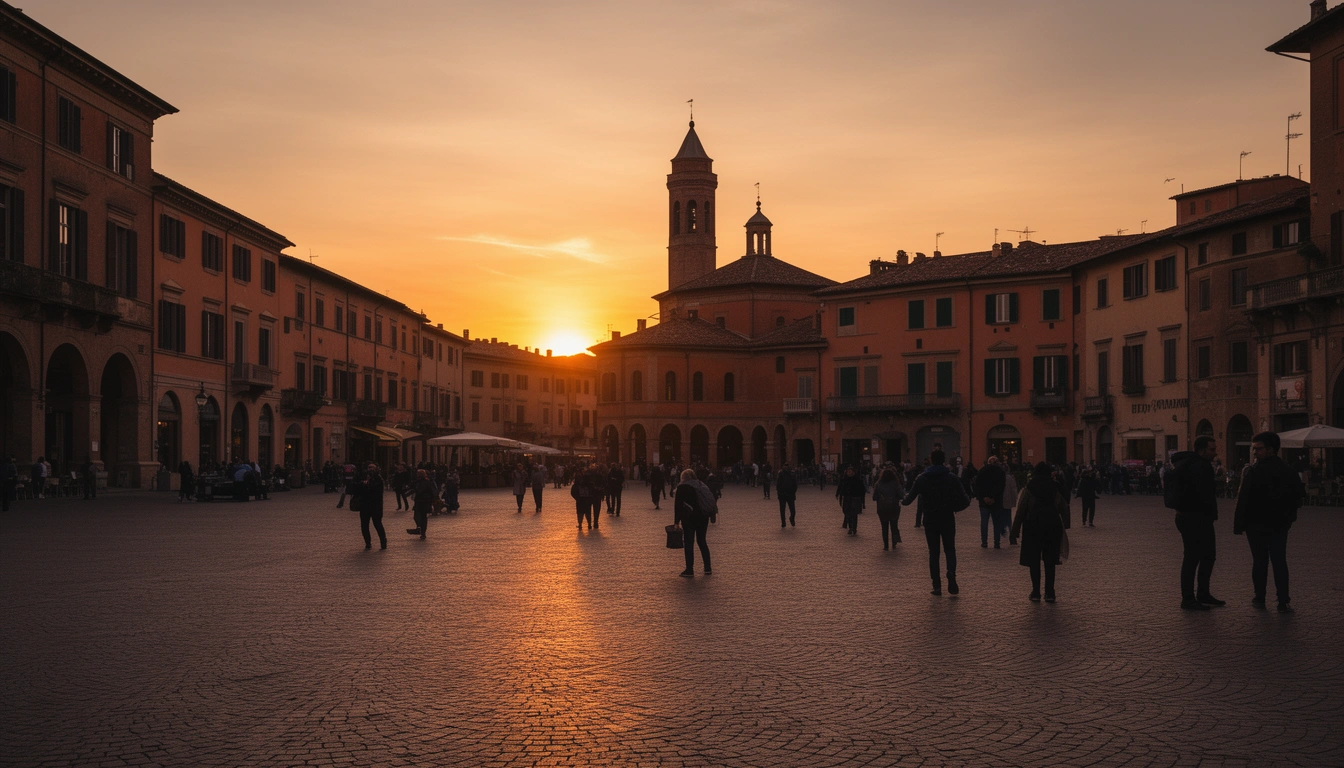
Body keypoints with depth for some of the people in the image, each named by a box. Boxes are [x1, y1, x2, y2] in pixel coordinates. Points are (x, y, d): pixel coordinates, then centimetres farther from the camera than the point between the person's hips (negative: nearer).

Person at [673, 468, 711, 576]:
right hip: (703, 517, 5)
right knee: (702, 541, 15)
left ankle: (689, 569, -1)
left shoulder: (682, 488, -4)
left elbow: (678, 505, -8)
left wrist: (676, 521, -5)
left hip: (689, 518, -5)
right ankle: (707, 568, 15)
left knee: (689, 543, 0)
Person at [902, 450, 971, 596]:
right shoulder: (951, 478, -5)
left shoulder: (921, 478, -3)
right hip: (947, 520, -1)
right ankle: (951, 576, -14)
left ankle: (937, 585, 3)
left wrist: (903, 501, 21)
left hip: (930, 521, 1)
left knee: (933, 552, 8)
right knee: (950, 549, 11)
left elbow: (909, 498, -1)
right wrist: (955, 507, 11)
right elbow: (964, 500, -9)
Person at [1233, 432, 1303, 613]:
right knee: (1280, 562, 5)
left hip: (1257, 524, -4)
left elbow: (1244, 501, -16)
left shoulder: (1252, 472, -14)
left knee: (1259, 561, 6)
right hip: (1279, 524, 4)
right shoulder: (1288, 471, 3)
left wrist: (1238, 525, -10)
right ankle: (1283, 603, 1)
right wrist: (1288, 517, 17)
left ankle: (1260, 598, 13)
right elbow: (1297, 497, 10)